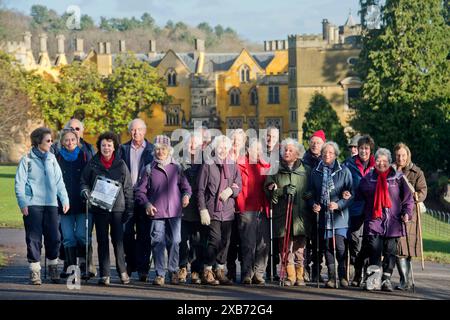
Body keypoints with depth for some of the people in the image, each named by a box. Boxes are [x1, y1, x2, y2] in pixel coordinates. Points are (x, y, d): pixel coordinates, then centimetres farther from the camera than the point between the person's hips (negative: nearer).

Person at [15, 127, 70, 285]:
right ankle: (35, 271, 7)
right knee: (34, 239, -2)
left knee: (54, 237, 2)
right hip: (32, 204, -3)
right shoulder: (27, 160, 1)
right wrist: (23, 203, -10)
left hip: (51, 204, 3)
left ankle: (53, 267, 21)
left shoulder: (51, 159, 11)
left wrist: (65, 199, 6)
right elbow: (19, 183, -1)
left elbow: (59, 181, 14)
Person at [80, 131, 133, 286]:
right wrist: (86, 192, -11)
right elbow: (84, 181, 11)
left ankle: (122, 271, 16)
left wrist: (129, 209, 4)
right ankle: (104, 274, 9)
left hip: (117, 207, 0)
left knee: (118, 240, 1)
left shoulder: (121, 165, 4)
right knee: (102, 241, 4)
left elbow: (128, 188, 7)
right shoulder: (93, 164, 4)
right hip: (99, 208, 0)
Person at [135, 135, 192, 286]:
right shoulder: (149, 169, 7)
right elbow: (140, 191, 8)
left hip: (174, 212, 1)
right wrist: (147, 203, -7)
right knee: (158, 243, -4)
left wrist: (186, 195, -6)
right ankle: (160, 274, 2)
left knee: (175, 242, 1)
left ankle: (174, 272, 14)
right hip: (157, 212, -1)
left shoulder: (176, 168, 11)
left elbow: (185, 186, 15)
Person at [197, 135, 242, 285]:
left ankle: (220, 271, 17)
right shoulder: (207, 165, 0)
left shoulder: (233, 166, 12)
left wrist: (231, 190, -10)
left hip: (228, 210, 4)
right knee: (215, 240, -12)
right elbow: (201, 190, -1)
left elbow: (239, 186, 12)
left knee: (225, 242, 6)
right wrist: (203, 209, -8)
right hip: (212, 210, -4)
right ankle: (207, 272, -1)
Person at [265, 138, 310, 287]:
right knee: (285, 248, 1)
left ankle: (299, 277, 8)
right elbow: (268, 189, 3)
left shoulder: (305, 170, 8)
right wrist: (282, 191, -13)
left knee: (299, 248, 0)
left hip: (300, 214, -1)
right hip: (281, 214, 1)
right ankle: (290, 276, 9)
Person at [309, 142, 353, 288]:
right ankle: (331, 277, 13)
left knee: (340, 246, -11)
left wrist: (338, 204, -14)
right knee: (327, 247, 5)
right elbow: (311, 193, 18)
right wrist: (313, 204, -1)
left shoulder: (344, 171, 1)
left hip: (339, 216, -3)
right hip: (323, 215, 3)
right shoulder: (316, 172, 11)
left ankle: (343, 276, 1)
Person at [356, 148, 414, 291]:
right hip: (373, 221, 0)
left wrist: (407, 212, -4)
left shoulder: (398, 178, 7)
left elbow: (408, 198, 8)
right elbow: (359, 198, 18)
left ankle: (386, 279, 9)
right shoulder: (368, 179, 11)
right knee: (374, 251, -7)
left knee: (390, 252, 1)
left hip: (393, 222, 0)